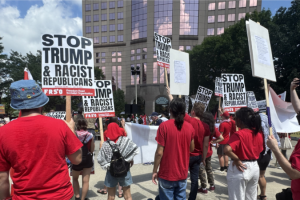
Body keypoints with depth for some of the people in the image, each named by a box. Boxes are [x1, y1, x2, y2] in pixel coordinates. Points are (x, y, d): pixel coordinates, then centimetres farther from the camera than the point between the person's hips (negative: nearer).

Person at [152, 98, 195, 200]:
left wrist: (155, 171, -4)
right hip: (183, 173, 4)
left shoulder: (164, 126, -16)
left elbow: (159, 152, -16)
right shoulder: (190, 127, -3)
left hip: (167, 174, -4)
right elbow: (191, 149, 8)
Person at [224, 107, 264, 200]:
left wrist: (237, 160, -21)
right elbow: (260, 150, 11)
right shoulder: (259, 133, 0)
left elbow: (226, 150, -35)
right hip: (255, 167, 7)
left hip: (240, 169, -7)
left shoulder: (239, 134, -22)